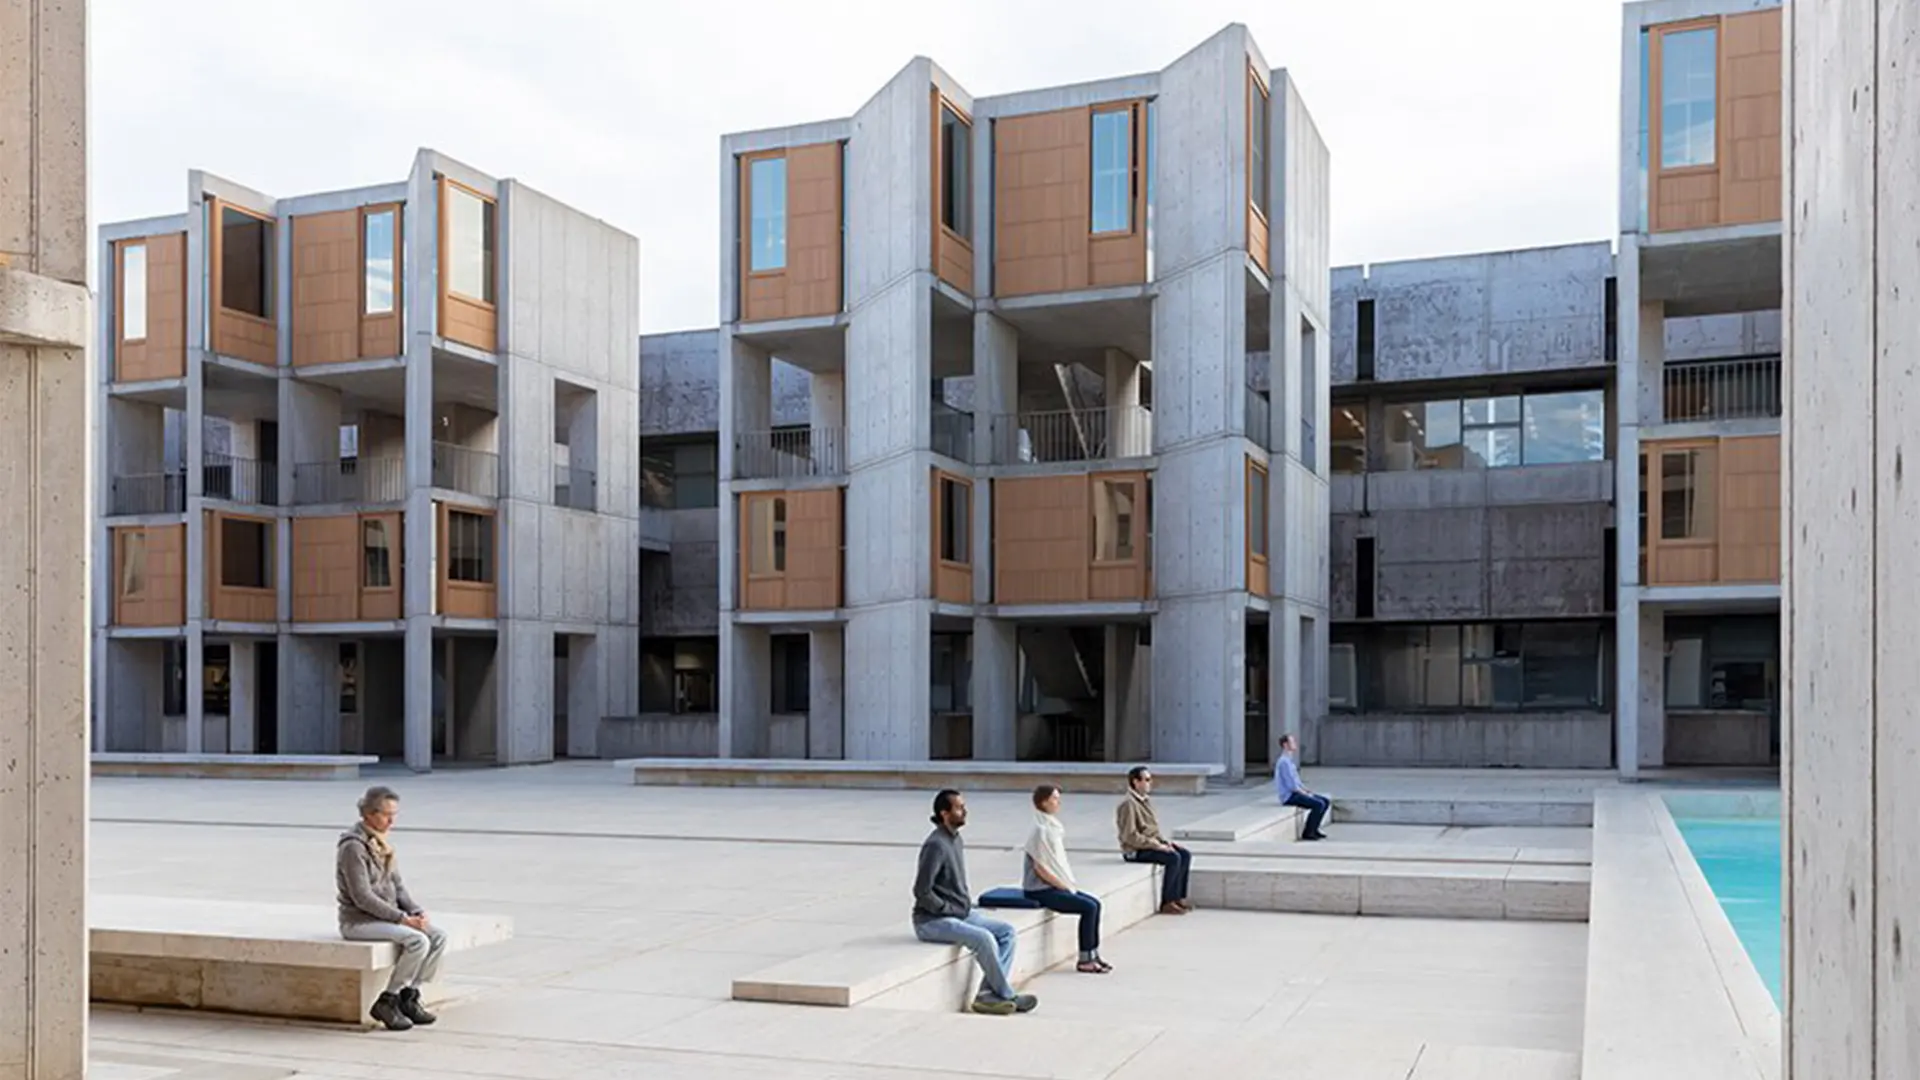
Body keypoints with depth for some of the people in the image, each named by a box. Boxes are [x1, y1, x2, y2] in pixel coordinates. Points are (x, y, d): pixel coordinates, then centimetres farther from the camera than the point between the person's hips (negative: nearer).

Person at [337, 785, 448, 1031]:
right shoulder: (353, 846, -16)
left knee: (438, 936, -10)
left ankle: (409, 997, -1)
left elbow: (397, 885, 14)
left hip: (386, 916, 8)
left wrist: (416, 911, -4)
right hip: (359, 920, -8)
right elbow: (362, 897, -21)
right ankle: (386, 1001, -11)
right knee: (418, 941, -27)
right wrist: (402, 918, -22)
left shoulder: (382, 843, 10)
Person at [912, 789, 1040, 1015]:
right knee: (983, 938, -28)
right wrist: (949, 909, -14)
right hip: (932, 921, -10)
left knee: (1006, 931, -4)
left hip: (961, 913, 10)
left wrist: (967, 904, 9)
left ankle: (988, 994, -13)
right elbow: (922, 891, -22)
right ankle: (1007, 996, -12)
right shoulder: (936, 845, -19)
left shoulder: (955, 840, 11)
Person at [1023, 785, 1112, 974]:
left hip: (1054, 885, 9)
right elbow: (1040, 868, -20)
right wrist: (1065, 887, -13)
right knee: (1088, 907, -14)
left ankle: (1093, 954, 10)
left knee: (1095, 902, 4)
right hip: (1041, 889, -9)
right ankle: (1084, 960, -6)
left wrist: (1068, 884, 6)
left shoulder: (1053, 827, 9)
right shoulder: (1041, 831, -19)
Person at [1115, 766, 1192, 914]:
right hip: (1135, 850, -9)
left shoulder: (1146, 800, 12)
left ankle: (1178, 897, 2)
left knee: (1185, 855, -3)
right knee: (1173, 858, -24)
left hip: (1152, 843, 9)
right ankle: (1166, 903, -16)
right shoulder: (1128, 804, -17)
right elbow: (1130, 836, -23)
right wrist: (1156, 845, -22)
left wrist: (1164, 841, 2)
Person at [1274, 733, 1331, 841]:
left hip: (1296, 792, 10)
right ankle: (1308, 833, -14)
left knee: (1326, 801, 5)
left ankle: (1313, 829, 9)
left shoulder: (1289, 761, 16)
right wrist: (1307, 795, -13)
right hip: (1289, 796, -10)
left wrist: (1309, 791, 8)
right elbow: (1292, 785, -21)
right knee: (1318, 804, -24)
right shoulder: (1284, 762, -17)